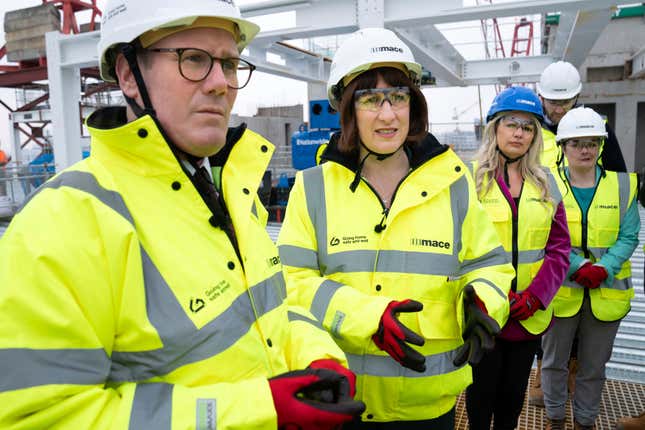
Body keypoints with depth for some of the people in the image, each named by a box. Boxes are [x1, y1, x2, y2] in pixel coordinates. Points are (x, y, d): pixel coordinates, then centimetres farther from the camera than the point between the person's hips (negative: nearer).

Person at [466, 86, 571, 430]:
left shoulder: (545, 183, 6)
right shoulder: (470, 179, -7)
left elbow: (559, 247, 4)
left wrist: (536, 295, -9)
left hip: (530, 315, 4)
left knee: (514, 392, 19)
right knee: (482, 389, 13)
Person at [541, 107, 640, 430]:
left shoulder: (623, 185, 1)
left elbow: (629, 237, -1)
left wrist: (603, 268, -17)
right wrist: (578, 267, -21)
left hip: (607, 291, 2)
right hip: (560, 288, -1)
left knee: (594, 365, 16)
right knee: (554, 360, 13)